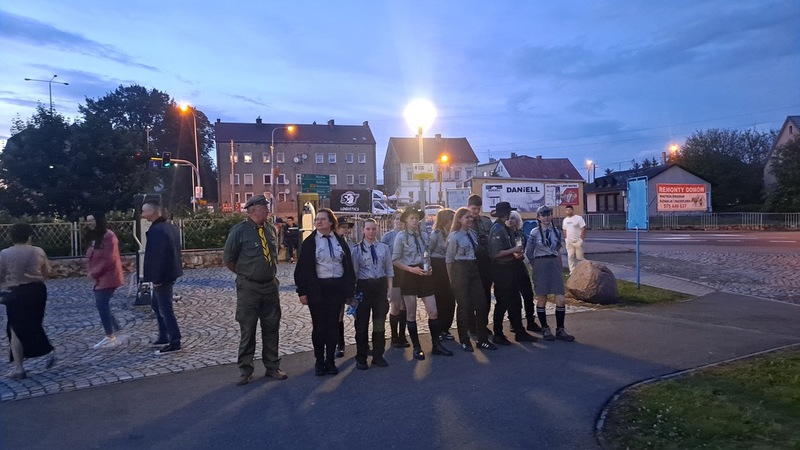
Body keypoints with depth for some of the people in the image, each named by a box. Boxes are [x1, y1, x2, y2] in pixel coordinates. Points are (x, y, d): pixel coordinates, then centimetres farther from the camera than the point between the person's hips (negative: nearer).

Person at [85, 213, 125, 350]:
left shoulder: (109, 236, -17)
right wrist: (91, 272, -1)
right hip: (100, 277, 9)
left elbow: (109, 259, -22)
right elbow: (90, 257, 14)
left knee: (102, 305, -6)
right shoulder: (93, 237, 12)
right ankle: (114, 326, 27)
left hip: (108, 277, -9)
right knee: (101, 304, 13)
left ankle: (110, 337, 4)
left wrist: (94, 273, -16)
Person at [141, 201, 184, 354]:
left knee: (165, 309, -4)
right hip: (169, 272, 10)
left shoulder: (156, 230, -21)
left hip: (162, 276, -10)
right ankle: (163, 337, 30)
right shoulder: (169, 226, 11)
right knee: (157, 306, 21)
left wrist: (156, 278, -20)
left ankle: (175, 343, 2)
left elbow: (157, 256, -24)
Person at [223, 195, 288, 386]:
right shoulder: (239, 230, -11)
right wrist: (244, 274, 5)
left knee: (271, 328, 12)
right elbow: (228, 259, -3)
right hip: (248, 287, -5)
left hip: (270, 285, 5)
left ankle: (272, 367, 26)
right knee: (247, 330, 4)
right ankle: (245, 370, 18)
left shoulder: (270, 229, 5)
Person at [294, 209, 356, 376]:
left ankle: (330, 361, 20)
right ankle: (319, 361, 19)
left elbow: (348, 266, 8)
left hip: (337, 288, 3)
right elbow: (302, 268, -4)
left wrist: (350, 289, 4)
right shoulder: (310, 242, -2)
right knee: (319, 326, 5)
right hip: (318, 289, -2)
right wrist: (302, 291, -9)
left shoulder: (340, 241, 7)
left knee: (332, 325, 9)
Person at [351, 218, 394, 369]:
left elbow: (389, 270, 7)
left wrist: (389, 289, 2)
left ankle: (378, 356, 25)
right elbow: (354, 272, -3)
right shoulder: (357, 249, -4)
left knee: (380, 322, 11)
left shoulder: (384, 248, 4)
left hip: (381, 285, 3)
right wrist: (354, 292, -5)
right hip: (364, 286, -3)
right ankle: (361, 358, 19)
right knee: (362, 323, 5)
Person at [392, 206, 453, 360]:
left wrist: (429, 268, -3)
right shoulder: (401, 236, -7)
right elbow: (395, 260, -8)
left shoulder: (424, 235, 5)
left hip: (424, 275, 4)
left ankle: (436, 345, 16)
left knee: (433, 311, 3)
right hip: (409, 276, -4)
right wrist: (411, 269, -16)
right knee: (411, 314, 5)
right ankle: (416, 348, 18)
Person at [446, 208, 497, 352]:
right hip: (460, 271, -6)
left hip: (474, 270, 6)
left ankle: (482, 339, 15)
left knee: (481, 304, 4)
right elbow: (449, 259, -4)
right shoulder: (454, 236, -8)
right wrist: (451, 279, -3)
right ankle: (464, 341, 18)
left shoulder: (473, 233, 7)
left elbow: (477, 252, 13)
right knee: (464, 306, 3)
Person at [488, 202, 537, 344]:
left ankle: (519, 332, 22)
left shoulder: (505, 227, 11)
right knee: (502, 303, 0)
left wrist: (516, 253, 4)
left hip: (509, 268, 9)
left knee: (515, 302, 13)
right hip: (501, 270, -9)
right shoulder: (497, 229, -16)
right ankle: (498, 335, 12)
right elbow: (496, 253, -23)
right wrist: (514, 250, -16)